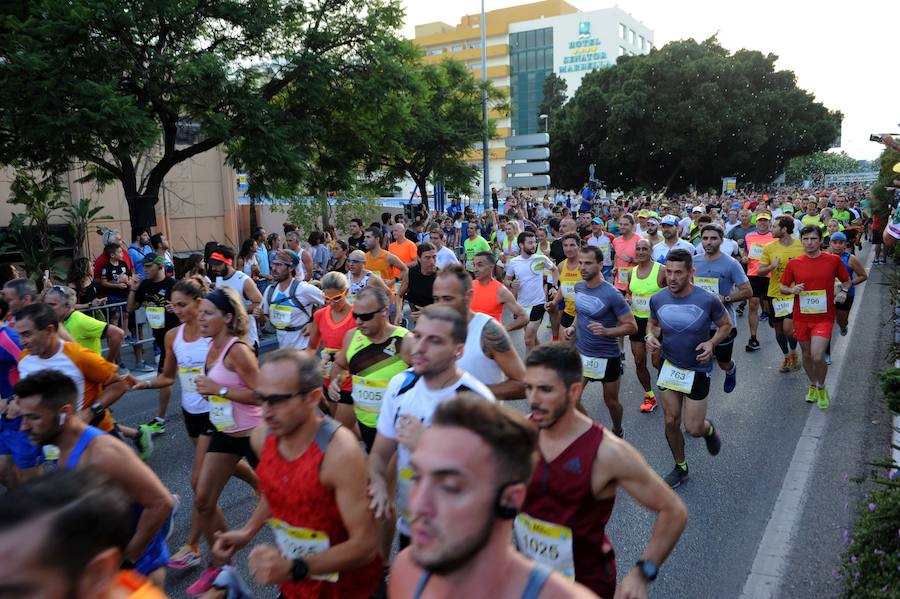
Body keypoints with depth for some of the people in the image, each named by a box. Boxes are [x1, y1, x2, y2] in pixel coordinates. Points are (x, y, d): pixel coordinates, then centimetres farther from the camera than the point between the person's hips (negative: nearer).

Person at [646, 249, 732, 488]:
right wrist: (650, 336, -11)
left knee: (693, 429, 1)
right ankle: (680, 467, 32)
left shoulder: (708, 300, -19)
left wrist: (712, 343, -19)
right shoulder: (658, 299, -10)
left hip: (698, 370, -3)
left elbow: (726, 325, -2)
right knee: (671, 422, 8)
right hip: (670, 367, 3)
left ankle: (709, 429, 40)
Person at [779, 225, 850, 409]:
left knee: (817, 356, -14)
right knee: (806, 355, 15)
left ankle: (821, 388, 15)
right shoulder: (794, 264, -1)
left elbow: (846, 280, 12)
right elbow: (783, 287, 8)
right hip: (802, 317, 2)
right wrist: (792, 290, -13)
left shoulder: (833, 260, -3)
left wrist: (843, 291, -9)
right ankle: (812, 386, 40)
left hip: (824, 317, -2)